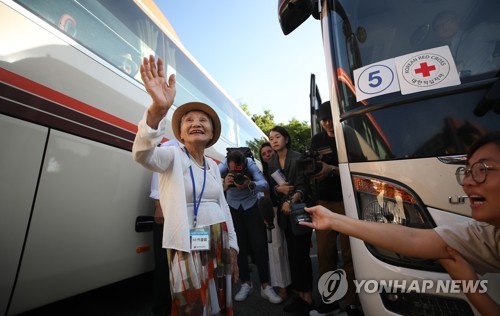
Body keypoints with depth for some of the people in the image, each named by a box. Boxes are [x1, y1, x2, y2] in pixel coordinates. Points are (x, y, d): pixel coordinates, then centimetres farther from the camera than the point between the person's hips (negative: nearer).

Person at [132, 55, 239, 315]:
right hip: (187, 246, -5)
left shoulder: (213, 165, 8)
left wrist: (232, 245, 10)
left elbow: (222, 205, 10)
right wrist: (158, 108, -48)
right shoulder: (173, 156, -8)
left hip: (220, 242, 6)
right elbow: (143, 154, -31)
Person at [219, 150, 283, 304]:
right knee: (239, 246, 3)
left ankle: (265, 286, 6)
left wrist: (250, 184, -53)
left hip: (252, 206, -1)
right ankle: (246, 284, 19)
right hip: (233, 207, 1)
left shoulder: (250, 164, -24)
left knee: (259, 245, -5)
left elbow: (265, 184, -33)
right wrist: (223, 185, -52)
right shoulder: (223, 166, -22)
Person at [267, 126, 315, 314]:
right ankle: (300, 295, 26)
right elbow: (271, 187, 8)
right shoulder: (271, 163, 8)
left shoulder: (297, 158, -10)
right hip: (284, 213, 5)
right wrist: (278, 189, -14)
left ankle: (307, 297, 16)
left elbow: (302, 186, -16)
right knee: (292, 254, 12)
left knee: (301, 254, -1)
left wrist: (292, 200, -34)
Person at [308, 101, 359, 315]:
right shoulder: (316, 140, 12)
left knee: (349, 253, 1)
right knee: (324, 252, 5)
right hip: (323, 202, 3)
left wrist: (332, 169, -20)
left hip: (347, 201, -3)